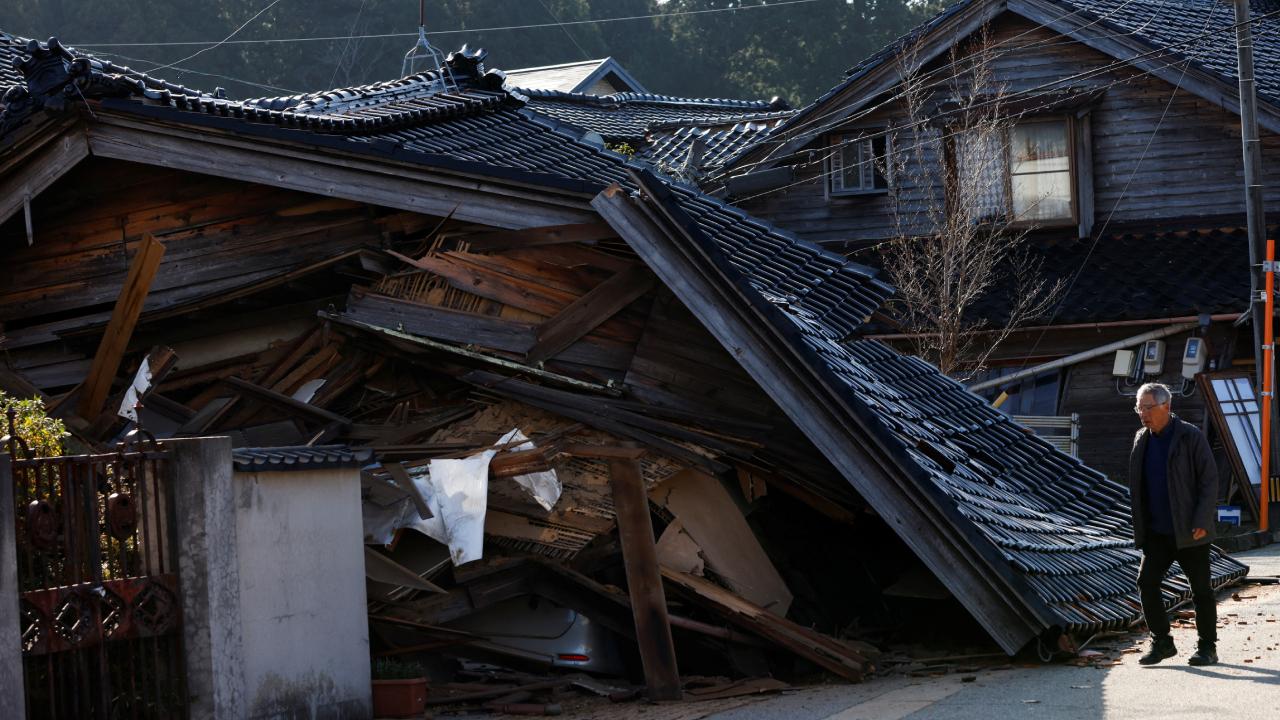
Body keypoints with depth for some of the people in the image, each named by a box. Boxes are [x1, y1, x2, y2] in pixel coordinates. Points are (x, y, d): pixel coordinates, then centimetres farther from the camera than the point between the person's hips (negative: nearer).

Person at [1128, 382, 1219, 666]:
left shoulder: (1191, 437, -10)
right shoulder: (1141, 440, 8)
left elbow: (1210, 480, -11)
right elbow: (1137, 487, 15)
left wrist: (1202, 522, -18)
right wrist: (1140, 527, 10)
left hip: (1190, 531, -5)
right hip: (1158, 533, 5)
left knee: (1201, 589, 3)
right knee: (1147, 582, -5)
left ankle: (1208, 647, 13)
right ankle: (1161, 643, 6)